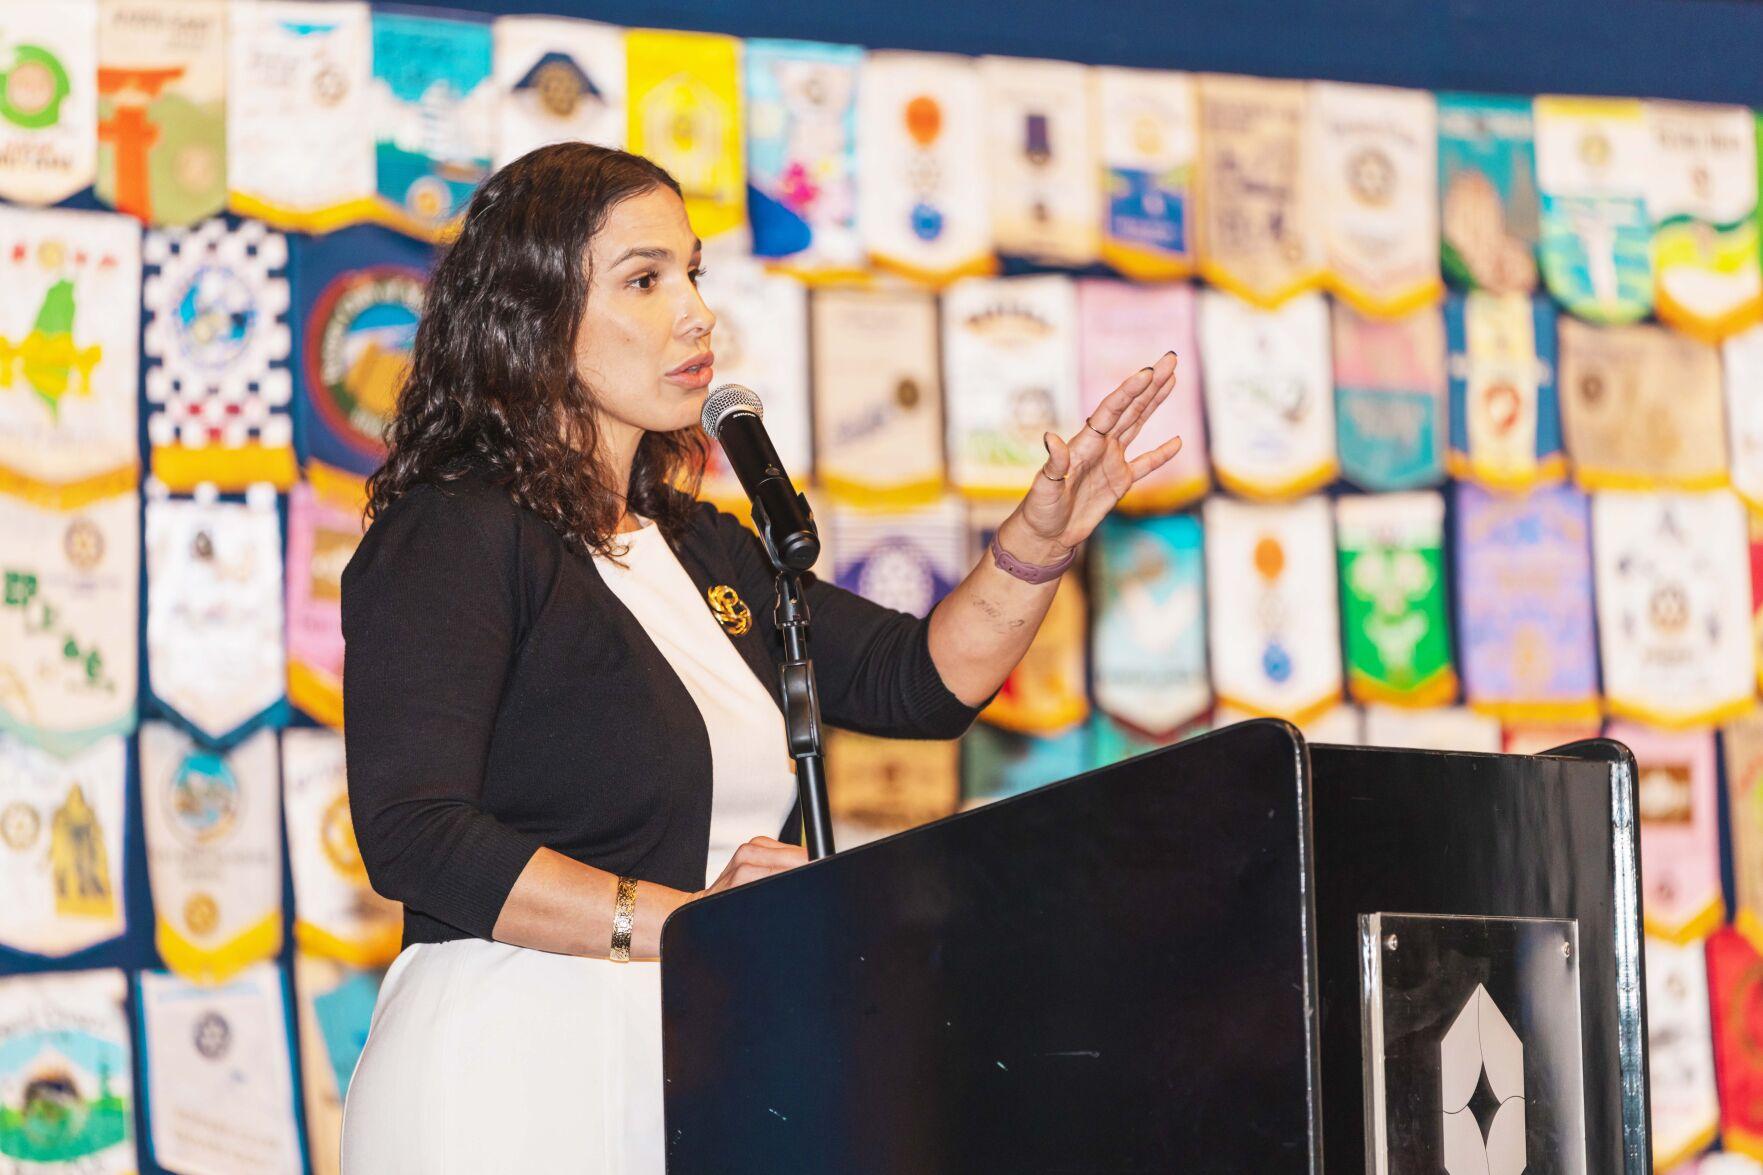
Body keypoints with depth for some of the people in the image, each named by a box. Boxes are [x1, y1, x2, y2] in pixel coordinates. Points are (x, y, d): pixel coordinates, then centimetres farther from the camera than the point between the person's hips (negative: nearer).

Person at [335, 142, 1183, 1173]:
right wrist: (686, 919, -25)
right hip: (513, 1075, -7)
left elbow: (921, 681, 16)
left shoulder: (698, 546, 17)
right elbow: (414, 836, -20)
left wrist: (1043, 537, -1)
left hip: (704, 1073, 8)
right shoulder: (450, 537, -10)